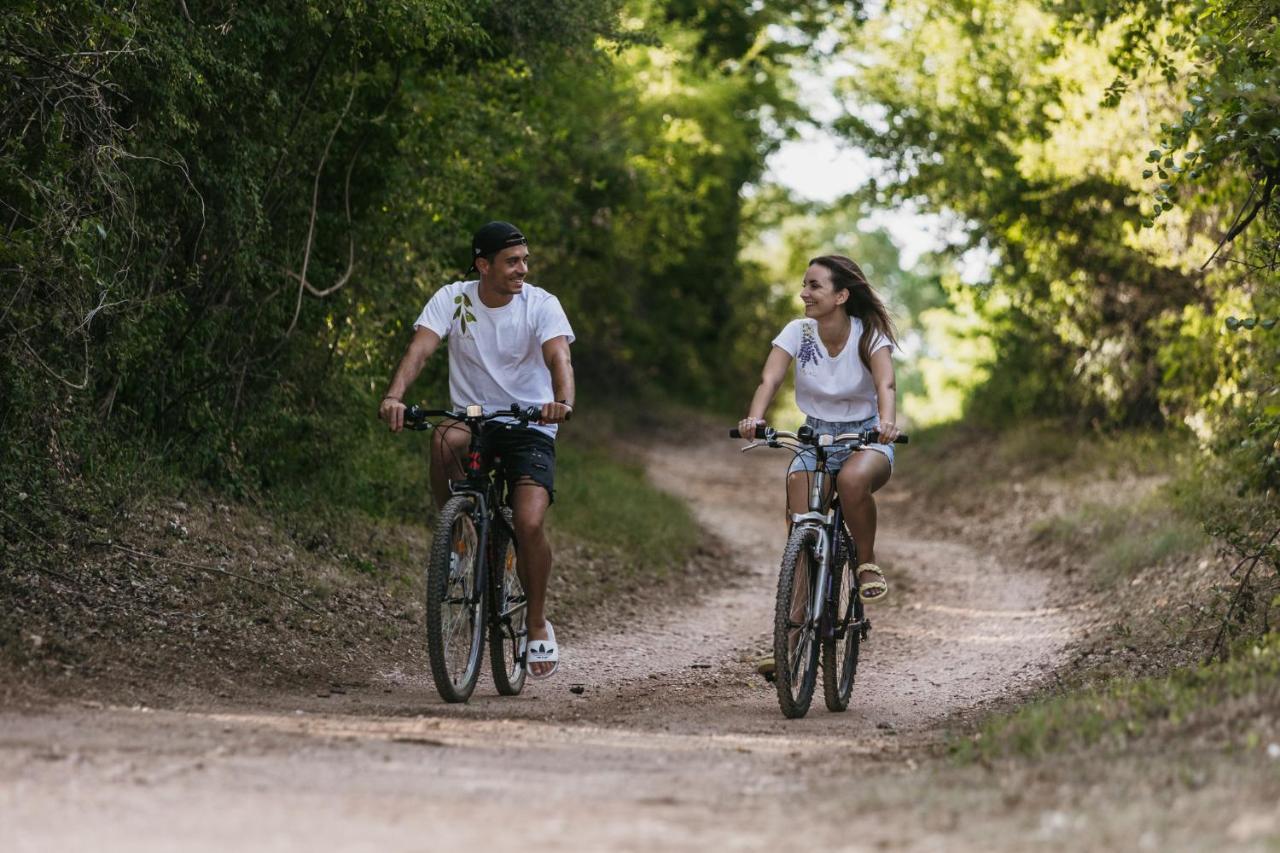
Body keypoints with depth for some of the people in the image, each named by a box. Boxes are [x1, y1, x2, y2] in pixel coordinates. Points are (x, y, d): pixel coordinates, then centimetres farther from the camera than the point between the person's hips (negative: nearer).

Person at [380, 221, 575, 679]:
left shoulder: (542, 304, -7)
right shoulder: (453, 299, -4)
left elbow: (559, 357, -22)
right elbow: (420, 348, -18)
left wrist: (562, 400, -45)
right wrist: (394, 396, -37)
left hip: (530, 429, -1)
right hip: (472, 419, 1)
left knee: (529, 524, -21)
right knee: (444, 438, -36)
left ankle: (537, 624, 3)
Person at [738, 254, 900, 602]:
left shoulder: (868, 335, -14)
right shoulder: (797, 332, -8)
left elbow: (885, 384, -30)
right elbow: (770, 379, -22)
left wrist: (887, 422, -53)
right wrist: (754, 418, -43)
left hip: (866, 437, -2)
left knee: (853, 479, -38)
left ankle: (867, 563, -13)